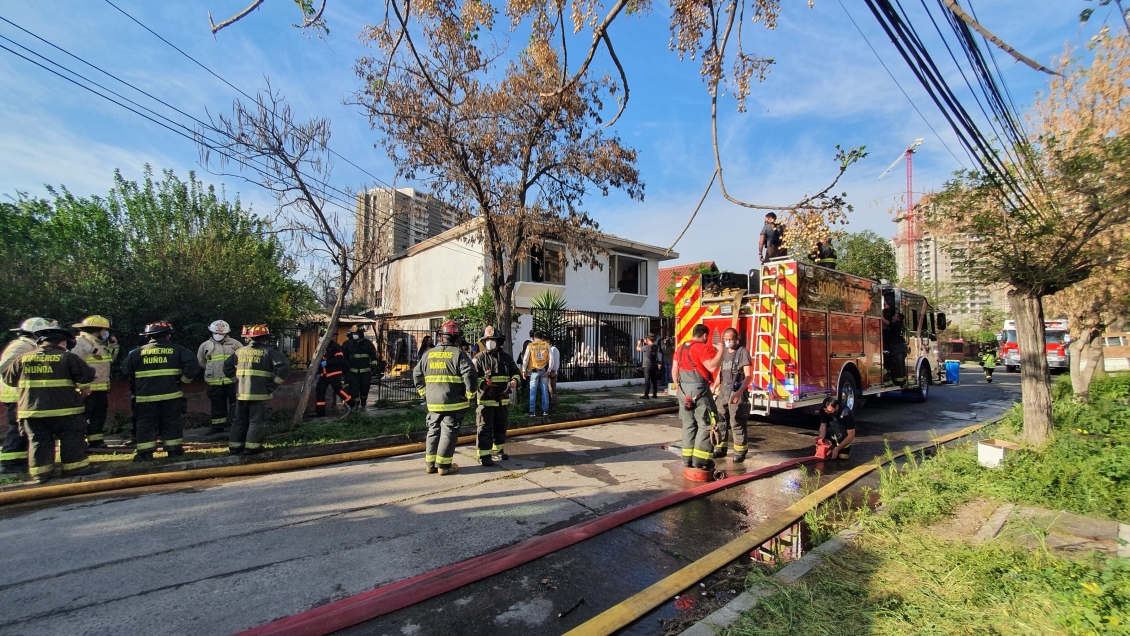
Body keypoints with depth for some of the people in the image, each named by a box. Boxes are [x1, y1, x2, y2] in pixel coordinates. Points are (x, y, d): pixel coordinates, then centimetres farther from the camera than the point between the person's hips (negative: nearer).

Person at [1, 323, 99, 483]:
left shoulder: (23, 358, 5)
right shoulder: (68, 358, -8)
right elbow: (87, 376, -9)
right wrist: (72, 381, 13)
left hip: (31, 410, 4)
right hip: (63, 410, -4)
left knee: (38, 441, 13)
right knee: (72, 438, 6)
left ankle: (40, 472, 14)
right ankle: (75, 467, 10)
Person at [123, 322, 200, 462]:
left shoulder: (137, 352, 4)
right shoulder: (176, 350, -2)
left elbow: (126, 371, 10)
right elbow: (192, 365, -12)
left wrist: (136, 384, 25)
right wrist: (184, 379, 2)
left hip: (145, 397, 1)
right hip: (171, 395, -1)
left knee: (146, 423, 10)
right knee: (172, 422, 8)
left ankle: (145, 453, 10)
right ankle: (174, 450, 12)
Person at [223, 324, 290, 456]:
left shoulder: (240, 352, 10)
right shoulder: (268, 352, -6)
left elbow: (227, 367, 20)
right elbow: (284, 367, -18)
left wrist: (237, 378, 19)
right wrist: (272, 384, -11)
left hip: (241, 393, 5)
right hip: (259, 394, -5)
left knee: (240, 420, 17)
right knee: (257, 421, 4)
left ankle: (235, 446, 23)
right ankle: (251, 447, 5)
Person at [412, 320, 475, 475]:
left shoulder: (429, 354, 7)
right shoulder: (458, 354, -9)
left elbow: (417, 374, 13)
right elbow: (469, 374, -18)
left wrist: (424, 393, 19)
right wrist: (469, 394, -7)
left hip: (433, 403, 5)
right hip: (454, 403, -5)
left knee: (433, 431, 17)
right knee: (448, 433, 4)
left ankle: (430, 464, 24)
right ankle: (443, 465, 8)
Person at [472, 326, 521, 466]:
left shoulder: (506, 357, 11)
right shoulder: (479, 358, -5)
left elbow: (515, 371, 18)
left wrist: (514, 380, -4)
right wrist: (483, 384, -29)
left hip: (503, 399, 6)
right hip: (485, 400, -6)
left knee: (501, 427, 17)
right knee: (484, 428, -2)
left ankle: (498, 451, 33)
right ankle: (484, 455, 4)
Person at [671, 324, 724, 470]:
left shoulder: (680, 348, 13)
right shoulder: (703, 348, -10)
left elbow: (674, 369, 15)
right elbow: (712, 366, -21)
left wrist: (677, 386, 25)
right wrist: (720, 350, -10)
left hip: (683, 390, 8)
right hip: (699, 390, -7)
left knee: (688, 424, 13)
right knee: (706, 424, -1)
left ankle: (687, 457, 15)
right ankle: (700, 459, -3)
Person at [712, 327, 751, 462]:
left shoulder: (743, 352, -9)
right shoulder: (723, 352, 11)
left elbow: (748, 375, -15)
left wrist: (739, 392, -26)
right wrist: (714, 387, 18)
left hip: (737, 392, -7)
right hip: (723, 391, 7)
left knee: (737, 423, -4)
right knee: (720, 420, 11)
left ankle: (740, 452, 7)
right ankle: (720, 449, 22)